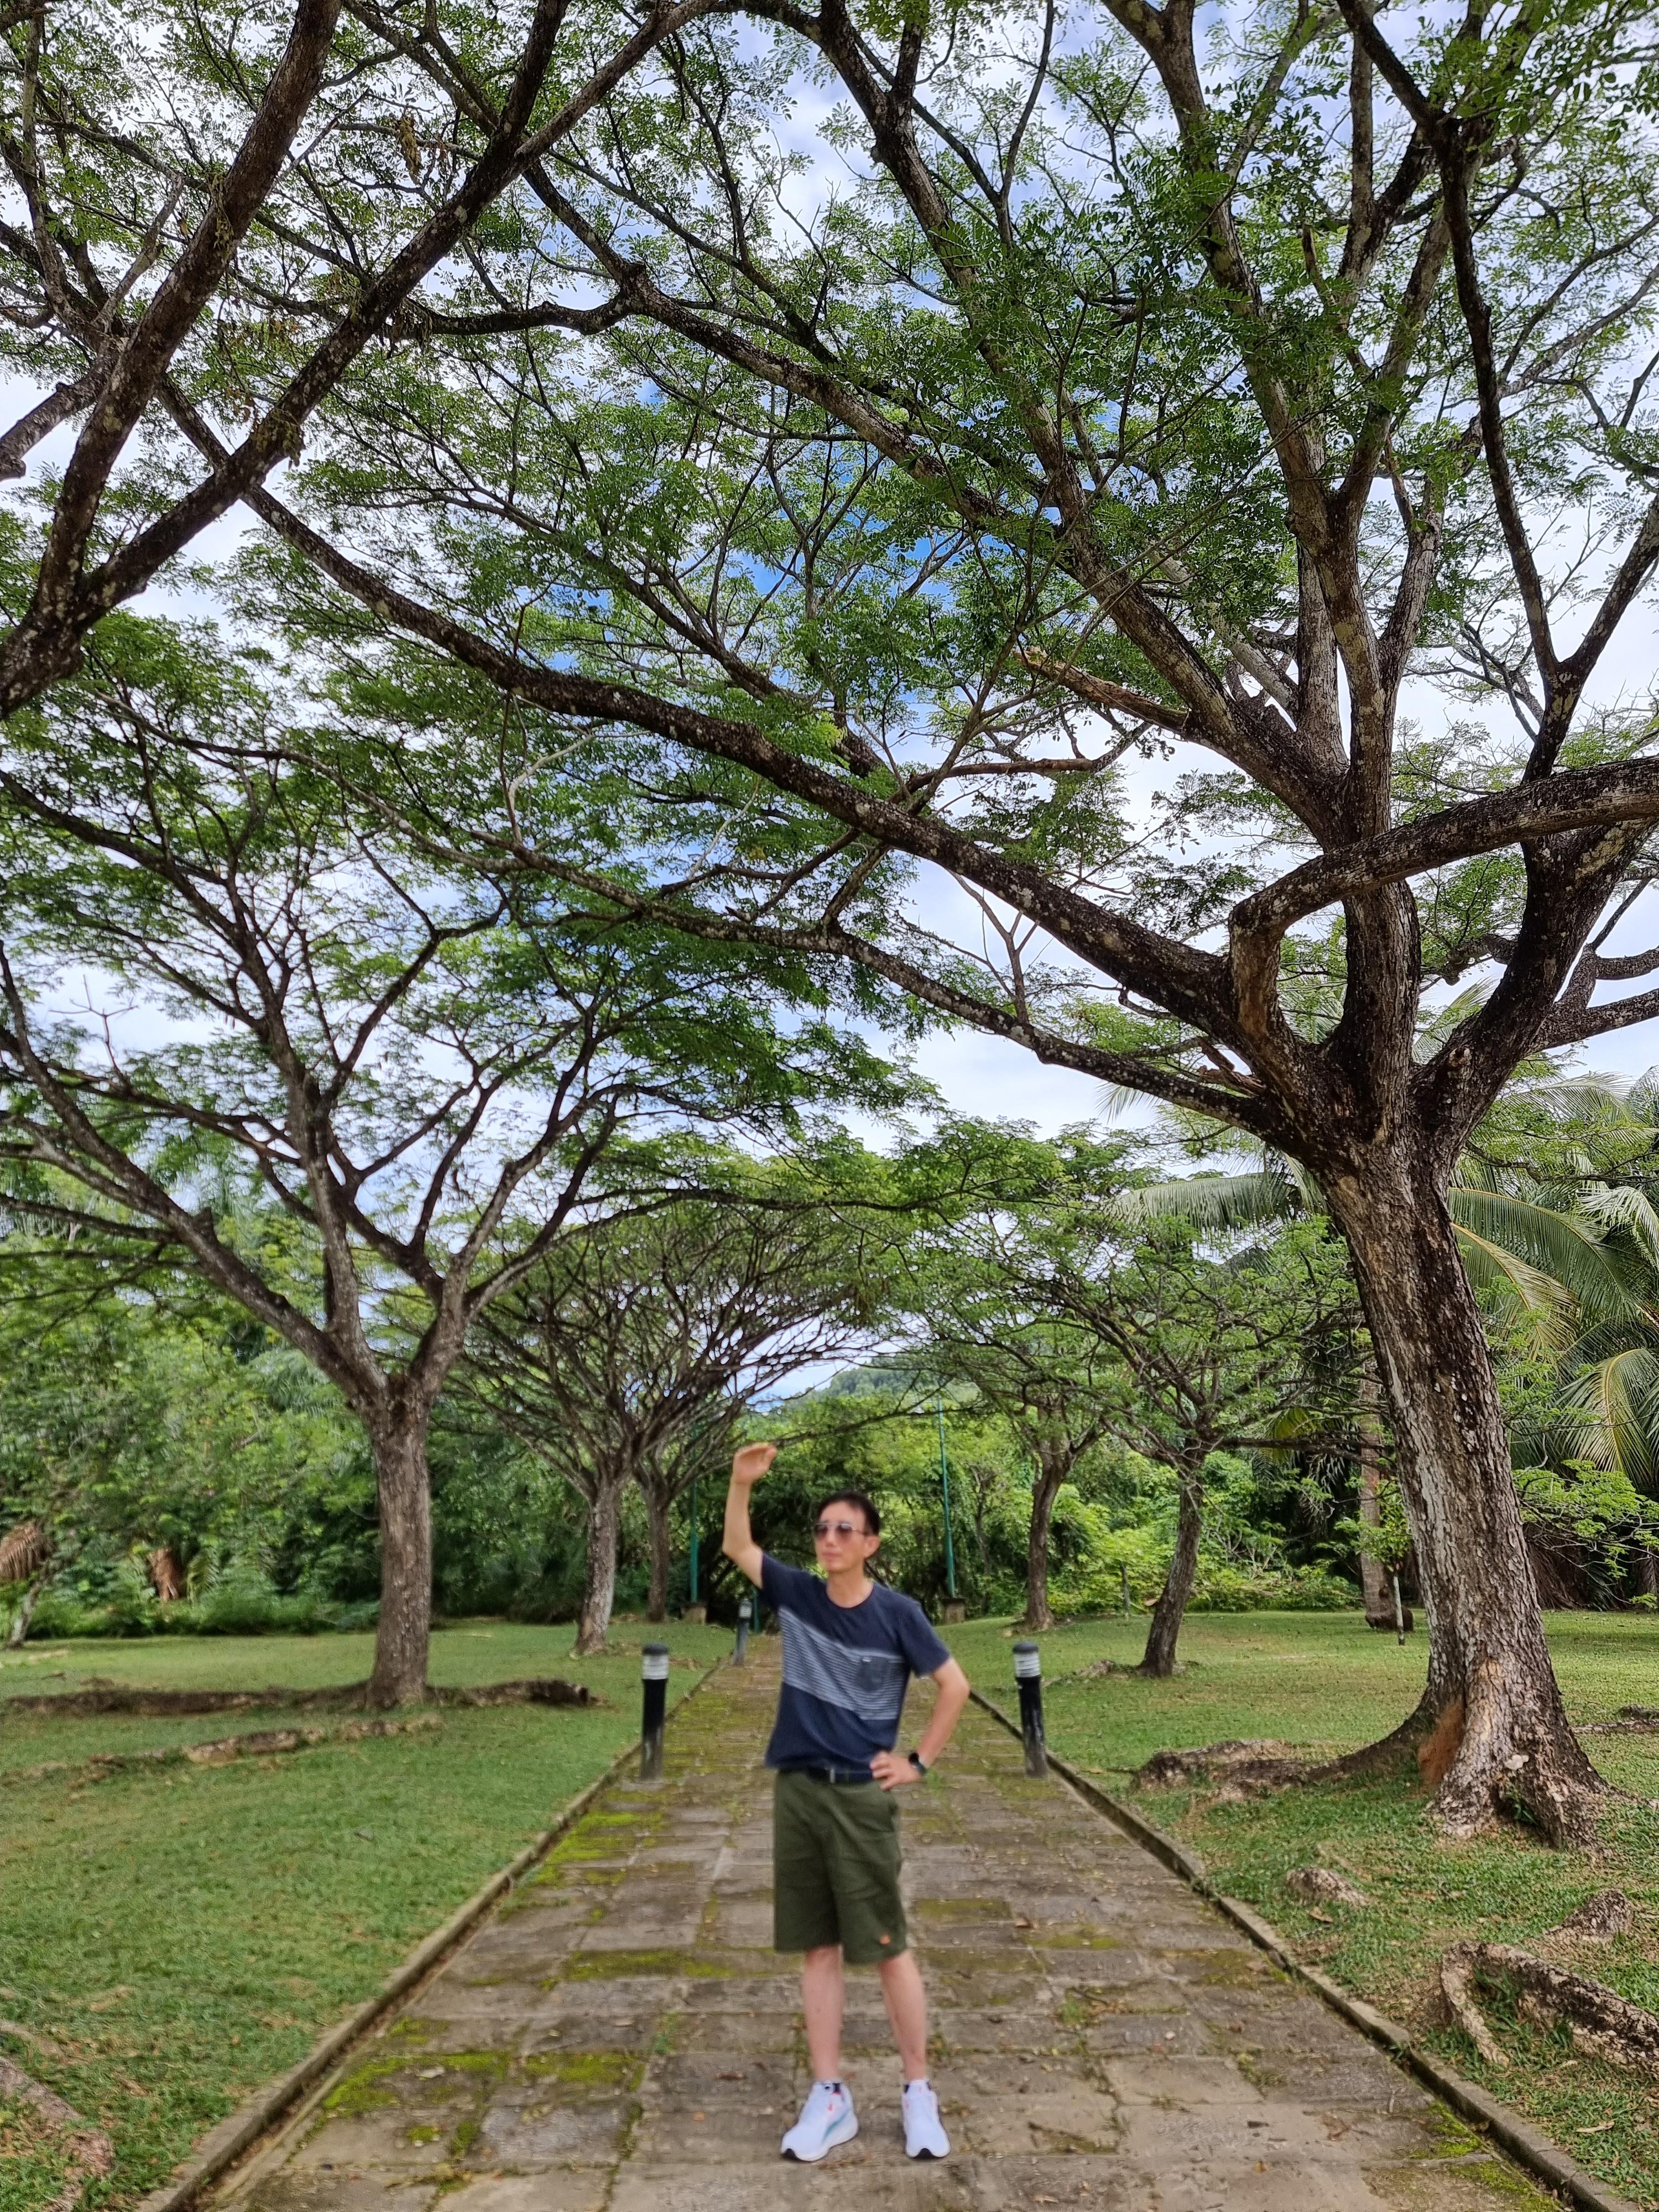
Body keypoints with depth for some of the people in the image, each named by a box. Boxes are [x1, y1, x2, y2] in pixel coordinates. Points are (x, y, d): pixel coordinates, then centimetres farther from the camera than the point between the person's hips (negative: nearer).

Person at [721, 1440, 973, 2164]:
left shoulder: (896, 1613, -9)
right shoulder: (796, 1595, 0)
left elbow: (955, 1686, -2)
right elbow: (736, 1547, 1)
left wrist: (919, 1762, -3)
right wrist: (742, 1482, -14)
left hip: (861, 1797, -3)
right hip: (796, 1792, 4)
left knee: (887, 1948, 5)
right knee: (816, 1948, 12)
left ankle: (919, 2092, 22)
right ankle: (829, 2098, 24)